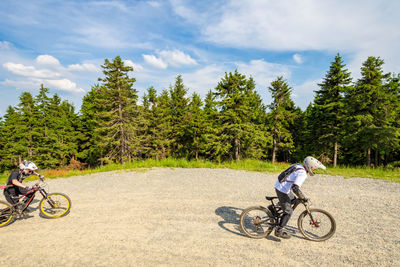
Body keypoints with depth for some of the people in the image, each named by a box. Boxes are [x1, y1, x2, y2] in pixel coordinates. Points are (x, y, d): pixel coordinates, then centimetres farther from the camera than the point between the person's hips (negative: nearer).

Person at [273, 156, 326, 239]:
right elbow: (295, 188, -30)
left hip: (279, 185, 9)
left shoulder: (297, 165, 7)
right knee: (288, 211, 0)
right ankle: (278, 231, 7)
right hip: (282, 190, -9)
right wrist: (303, 198, -15)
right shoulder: (302, 173, -20)